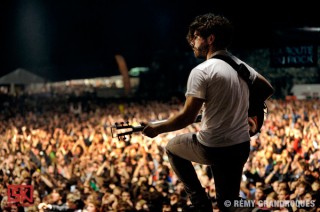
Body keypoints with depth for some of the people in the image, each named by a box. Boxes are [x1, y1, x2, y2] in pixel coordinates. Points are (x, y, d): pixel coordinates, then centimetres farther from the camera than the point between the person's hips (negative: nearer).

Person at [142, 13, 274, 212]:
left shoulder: (201, 71, -16)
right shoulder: (241, 65, 7)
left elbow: (188, 116, -20)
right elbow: (268, 89, 20)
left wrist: (157, 128, -7)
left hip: (213, 148, -7)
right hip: (242, 147, 7)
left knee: (172, 147, 23)